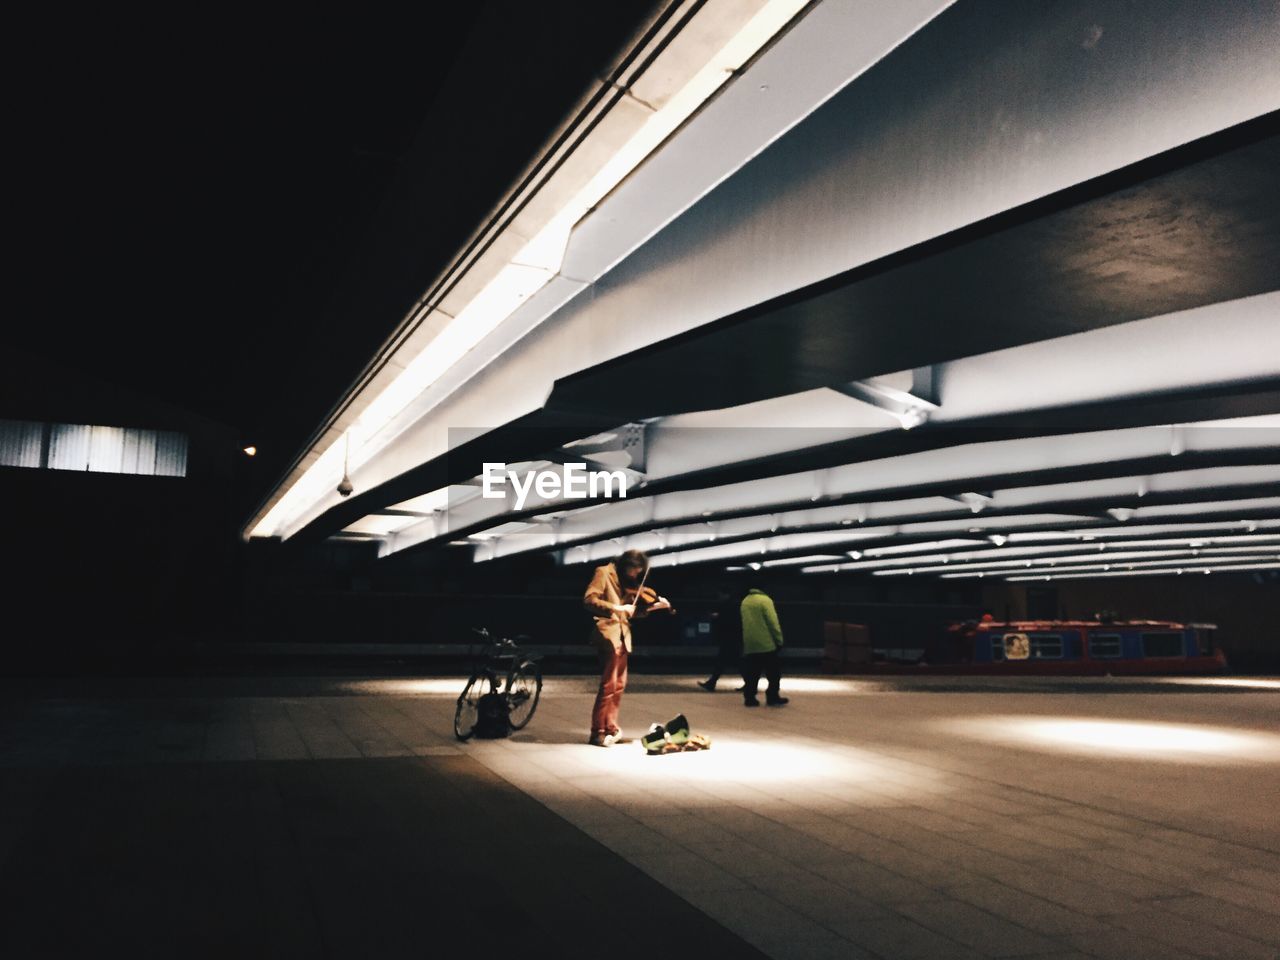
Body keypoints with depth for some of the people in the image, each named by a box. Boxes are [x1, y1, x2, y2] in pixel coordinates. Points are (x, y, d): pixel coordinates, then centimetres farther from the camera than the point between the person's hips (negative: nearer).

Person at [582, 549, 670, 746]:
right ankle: (597, 733, -3)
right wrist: (615, 608, -23)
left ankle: (610, 727, 24)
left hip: (622, 635, 8)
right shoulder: (604, 573, -5)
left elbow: (632, 612, 13)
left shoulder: (628, 583, 17)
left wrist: (653, 606, -1)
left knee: (619, 684, 13)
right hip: (608, 633, -8)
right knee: (609, 684, -9)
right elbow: (589, 599, -15)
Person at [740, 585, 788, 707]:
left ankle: (749, 697, 5)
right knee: (773, 672, 5)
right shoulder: (765, 600, -10)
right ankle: (772, 696, 6)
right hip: (766, 643, -6)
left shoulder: (745, 601, 12)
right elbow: (773, 622, -13)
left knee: (752, 673, 8)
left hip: (749, 644, 6)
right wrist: (779, 640, -7)